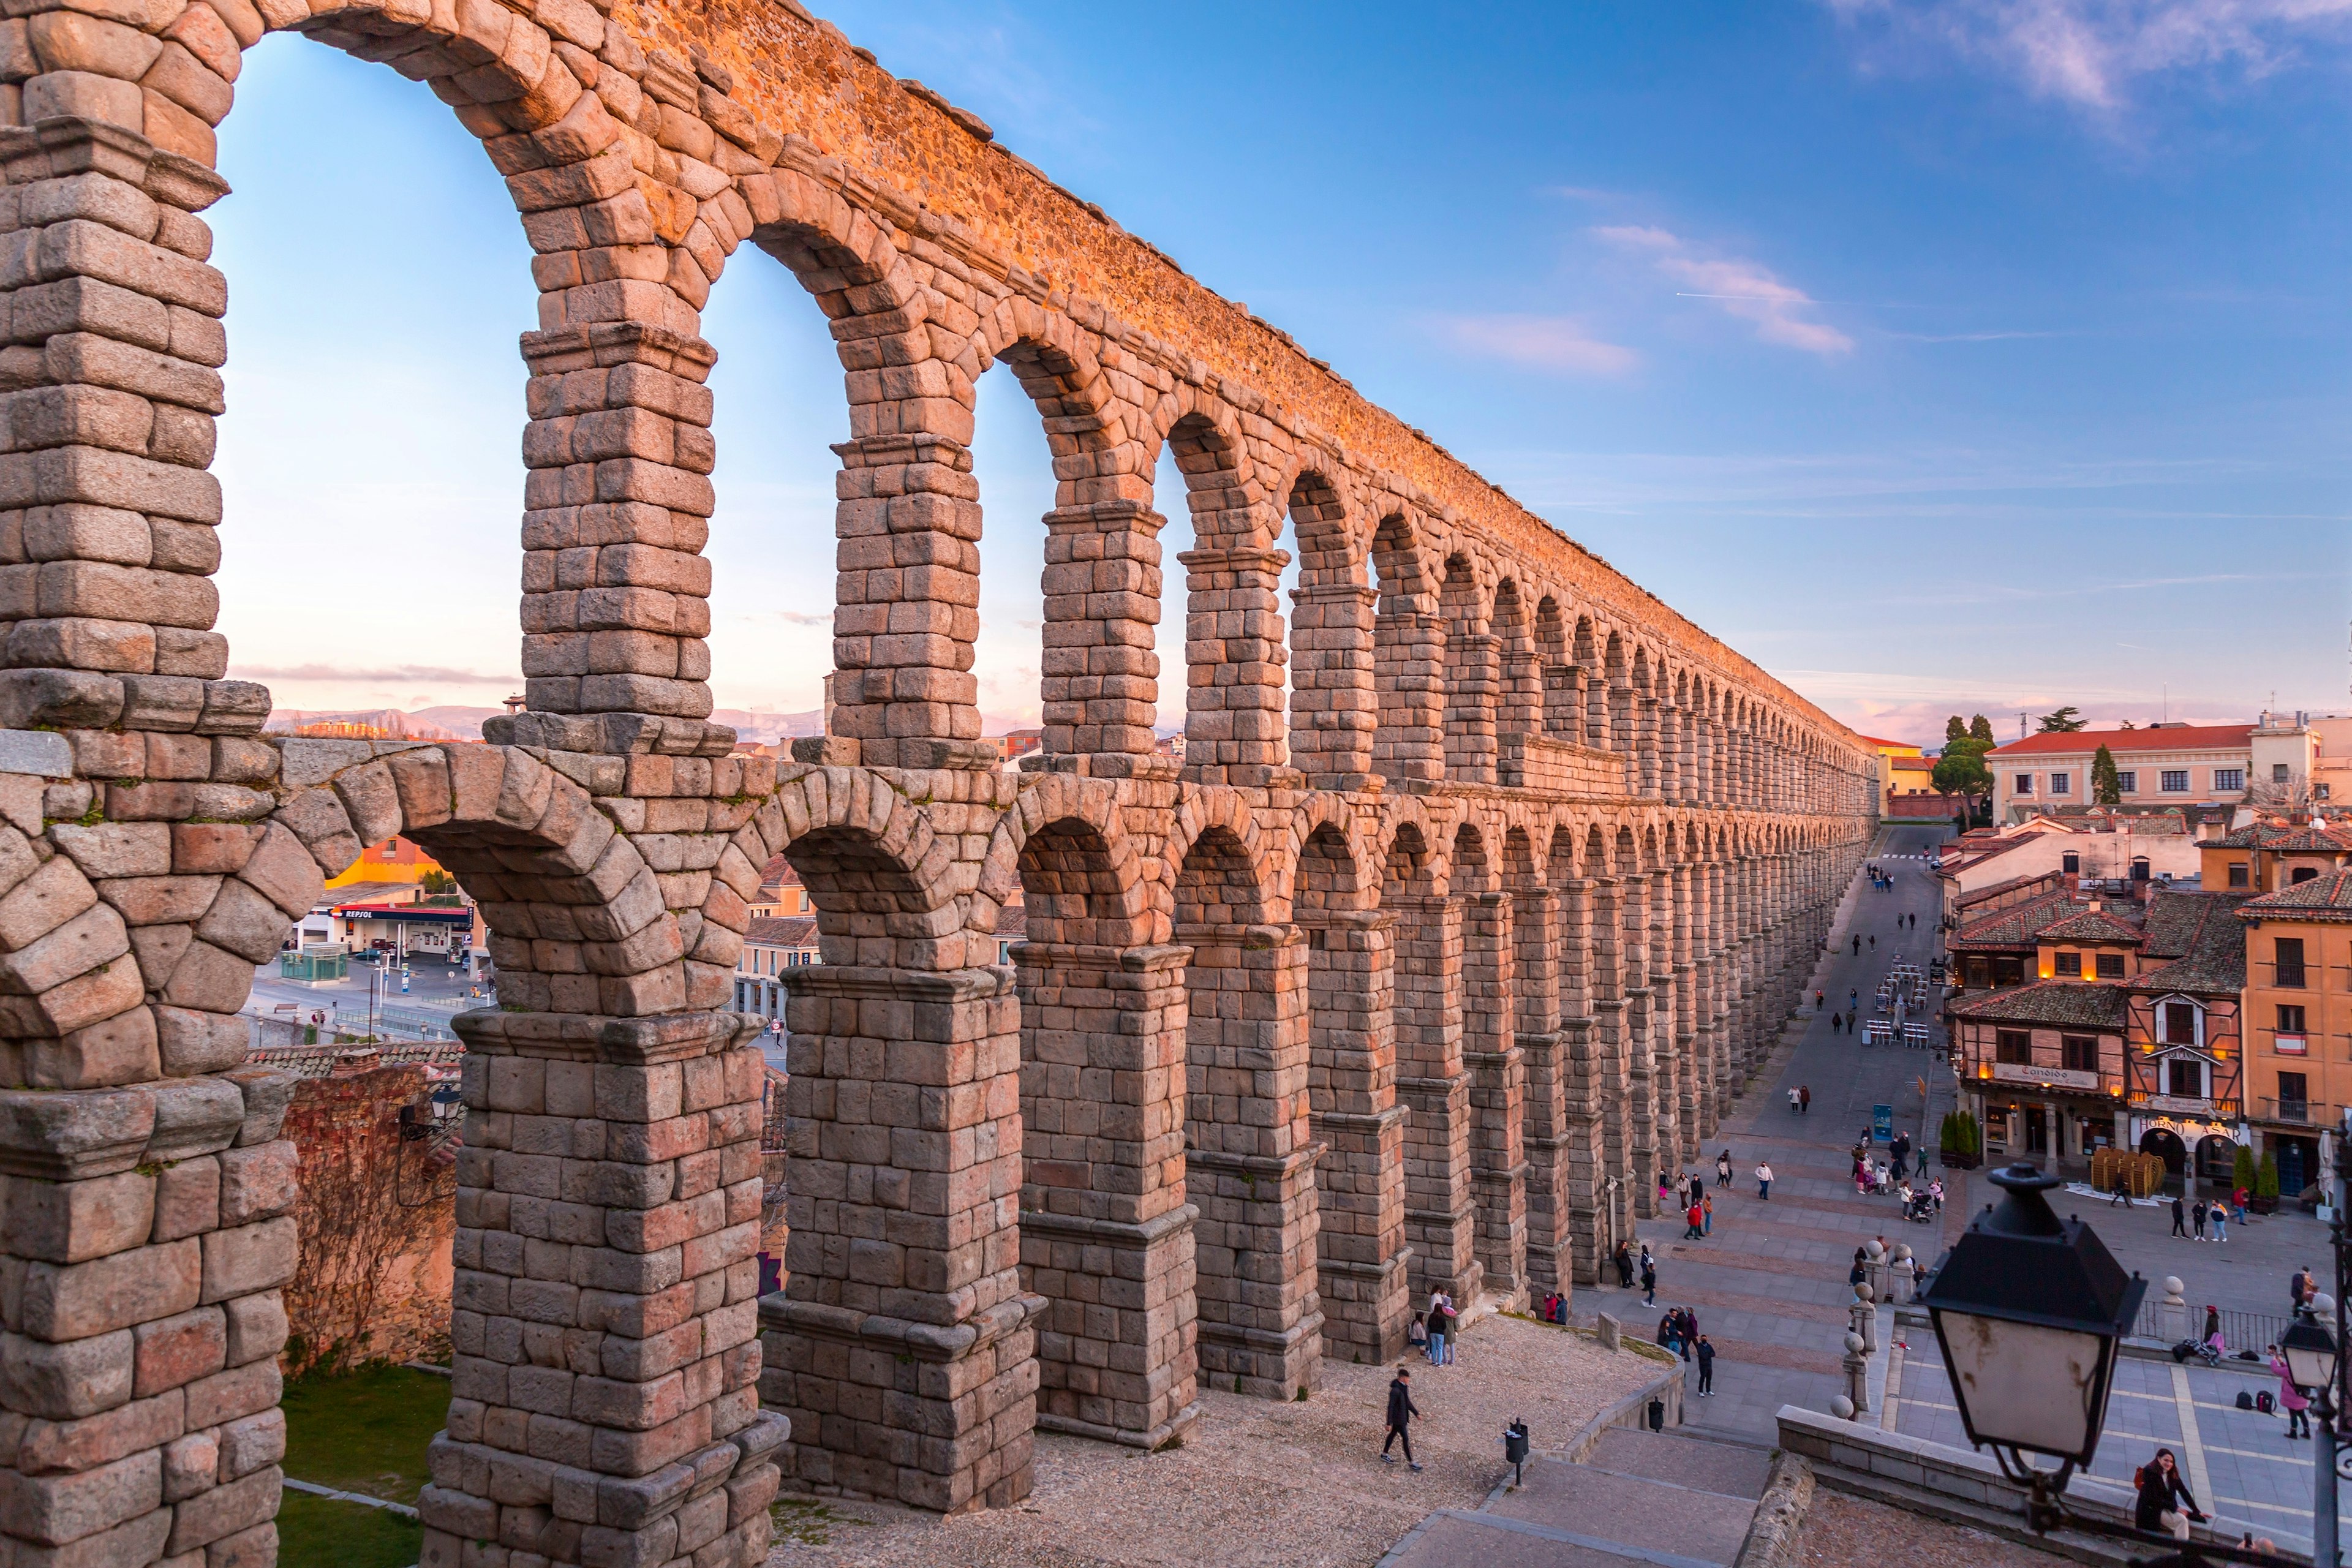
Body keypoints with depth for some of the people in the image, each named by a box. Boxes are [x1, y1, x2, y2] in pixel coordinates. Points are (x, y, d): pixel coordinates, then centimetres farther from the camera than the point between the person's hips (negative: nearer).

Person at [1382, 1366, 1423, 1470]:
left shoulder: (1405, 1386, 0)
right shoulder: (1395, 1390, -29)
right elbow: (1390, 1407, -25)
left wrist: (1416, 1413, 18)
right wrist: (1389, 1423, -22)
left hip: (1403, 1416, 9)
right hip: (1398, 1418, -9)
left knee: (1393, 1434, 21)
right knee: (1406, 1439, 1)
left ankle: (1384, 1455, 37)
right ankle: (1411, 1462, 13)